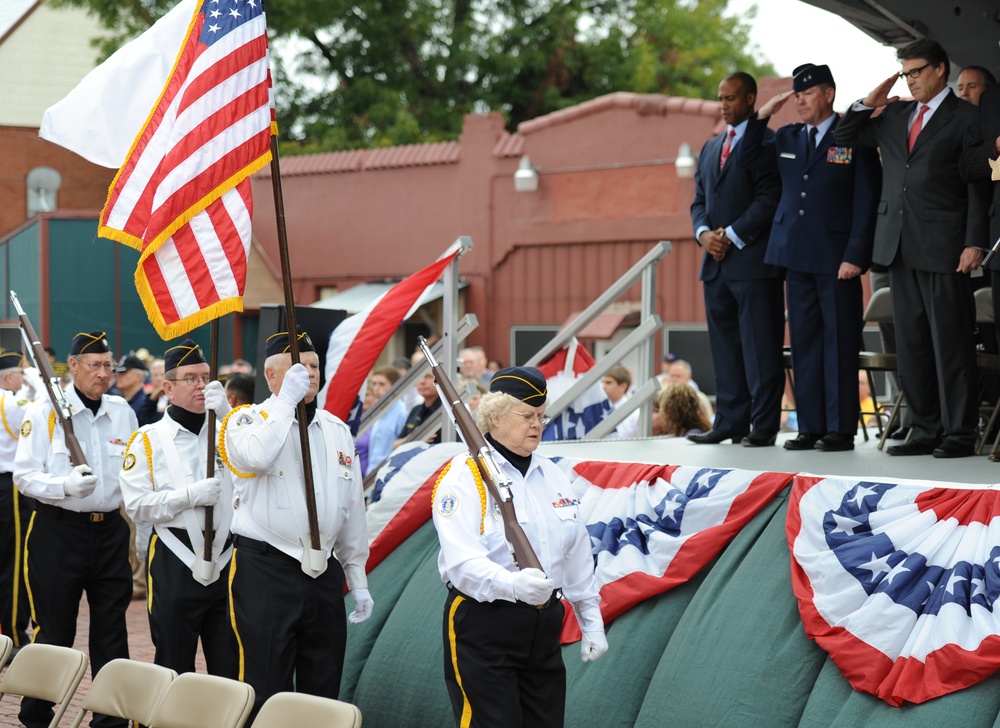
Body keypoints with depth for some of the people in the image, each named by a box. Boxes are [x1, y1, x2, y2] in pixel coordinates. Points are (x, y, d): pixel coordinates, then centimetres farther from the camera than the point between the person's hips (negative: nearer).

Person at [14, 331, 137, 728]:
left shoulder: (123, 412, 7)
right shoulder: (44, 412, -5)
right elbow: (24, 475, -9)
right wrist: (66, 486, -26)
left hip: (111, 530, 4)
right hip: (59, 530, -4)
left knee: (112, 633, 6)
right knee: (54, 634, 3)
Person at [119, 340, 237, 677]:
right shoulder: (148, 440, 1)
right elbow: (137, 506, -7)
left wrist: (225, 412, -20)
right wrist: (190, 495, -17)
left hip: (226, 560, 2)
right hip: (175, 564, -2)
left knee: (231, 668, 6)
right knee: (175, 666, 7)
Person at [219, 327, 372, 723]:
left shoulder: (336, 429, 12)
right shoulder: (246, 420, -4)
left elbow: (352, 508, 16)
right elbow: (257, 456, -30)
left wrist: (357, 578, 14)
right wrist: (286, 399, -20)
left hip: (325, 572, 5)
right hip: (265, 572, -5)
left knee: (323, 690, 11)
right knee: (266, 691, -2)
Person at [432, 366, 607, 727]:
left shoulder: (552, 475, 14)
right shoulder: (464, 477, -10)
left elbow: (577, 555, 19)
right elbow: (461, 562, -23)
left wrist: (591, 621, 17)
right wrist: (513, 585, -39)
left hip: (544, 627, 7)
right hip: (484, 629, -7)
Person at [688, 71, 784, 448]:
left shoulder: (766, 142, -5)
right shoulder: (710, 148, 20)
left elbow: (769, 200, -12)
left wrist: (732, 235, -14)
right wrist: (703, 233, -1)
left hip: (753, 261, -8)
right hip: (716, 263, 8)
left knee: (760, 347, -5)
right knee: (724, 347, 9)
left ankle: (763, 426, -3)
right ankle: (730, 423, 14)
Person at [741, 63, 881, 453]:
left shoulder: (854, 139, -2)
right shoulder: (786, 138, 14)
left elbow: (867, 201, -5)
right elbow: (746, 159, 16)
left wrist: (855, 256, -13)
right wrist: (762, 115, 4)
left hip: (836, 257, -5)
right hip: (797, 256, 5)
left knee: (839, 343, -2)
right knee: (804, 343, 6)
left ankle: (841, 430, 1)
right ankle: (810, 427, 11)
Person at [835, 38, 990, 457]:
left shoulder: (965, 117, -1)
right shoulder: (896, 116, 16)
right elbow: (843, 139, 23)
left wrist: (974, 244, -13)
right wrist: (867, 104, 7)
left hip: (943, 245, -6)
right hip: (899, 245, 6)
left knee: (950, 342, -4)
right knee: (911, 342, 8)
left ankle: (960, 434, 1)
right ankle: (925, 430, 14)